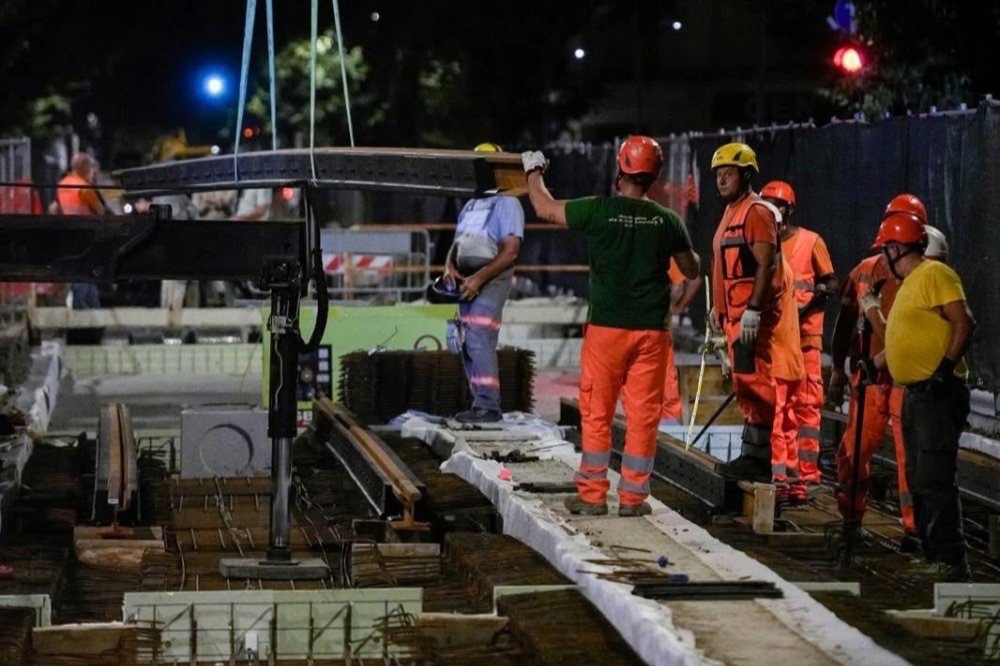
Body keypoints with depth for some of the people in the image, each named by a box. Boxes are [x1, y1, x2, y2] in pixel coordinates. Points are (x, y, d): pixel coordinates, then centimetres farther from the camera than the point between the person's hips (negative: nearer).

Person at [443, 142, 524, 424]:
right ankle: (482, 404, 13)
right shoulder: (470, 206, 21)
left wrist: (479, 278, -18)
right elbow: (456, 243, 23)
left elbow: (510, 252, -13)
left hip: (492, 280, -9)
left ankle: (488, 406, -22)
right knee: (467, 343, 7)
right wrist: (450, 266, 0)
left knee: (479, 339, -19)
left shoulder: (506, 204, -5)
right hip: (467, 280, 9)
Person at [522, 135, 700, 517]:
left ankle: (592, 494, 7)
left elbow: (544, 208, 6)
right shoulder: (667, 220, 0)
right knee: (643, 414, 6)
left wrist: (533, 171, 23)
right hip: (652, 329, 2)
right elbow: (692, 270, 13)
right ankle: (633, 496, 8)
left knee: (596, 413, 6)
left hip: (606, 327, -2)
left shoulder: (599, 210, -8)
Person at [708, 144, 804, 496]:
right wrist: (719, 308, 26)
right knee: (749, 385, 12)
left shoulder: (757, 212, -12)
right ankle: (758, 458, 17)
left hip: (758, 313, -10)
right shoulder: (731, 213, 19)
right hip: (738, 314, 10)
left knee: (756, 384, -11)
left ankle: (758, 457, -10)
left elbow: (767, 265, -19)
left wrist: (753, 310, -24)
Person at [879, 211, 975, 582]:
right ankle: (933, 557, 17)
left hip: (938, 394, -11)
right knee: (919, 481, 12)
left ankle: (952, 563, -16)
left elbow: (964, 322, -19)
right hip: (915, 394, 11)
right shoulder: (910, 284, 20)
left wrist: (946, 368, -25)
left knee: (934, 480, -15)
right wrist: (877, 363, 32)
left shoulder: (934, 274, -10)